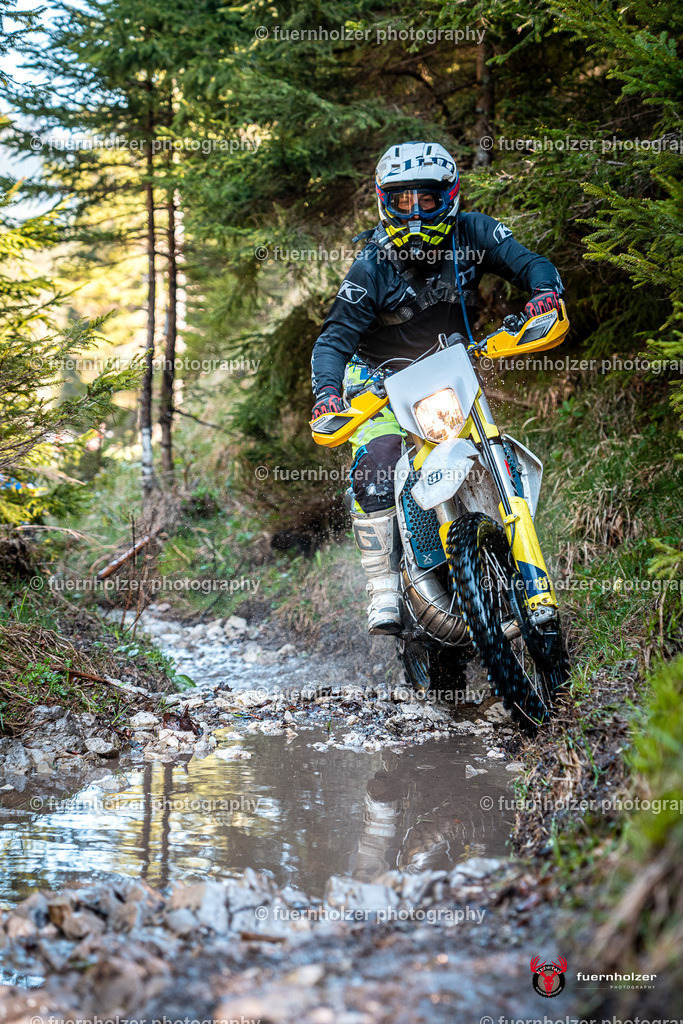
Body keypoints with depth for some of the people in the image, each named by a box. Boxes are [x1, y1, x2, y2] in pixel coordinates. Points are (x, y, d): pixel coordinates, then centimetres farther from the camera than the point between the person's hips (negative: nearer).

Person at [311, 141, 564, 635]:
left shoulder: (472, 234, -9)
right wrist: (327, 392, -39)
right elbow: (336, 337, -19)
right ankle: (384, 586, -20)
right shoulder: (372, 266, -16)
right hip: (381, 381, -3)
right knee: (375, 466, -27)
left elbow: (529, 263, -14)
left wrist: (546, 290, -39)